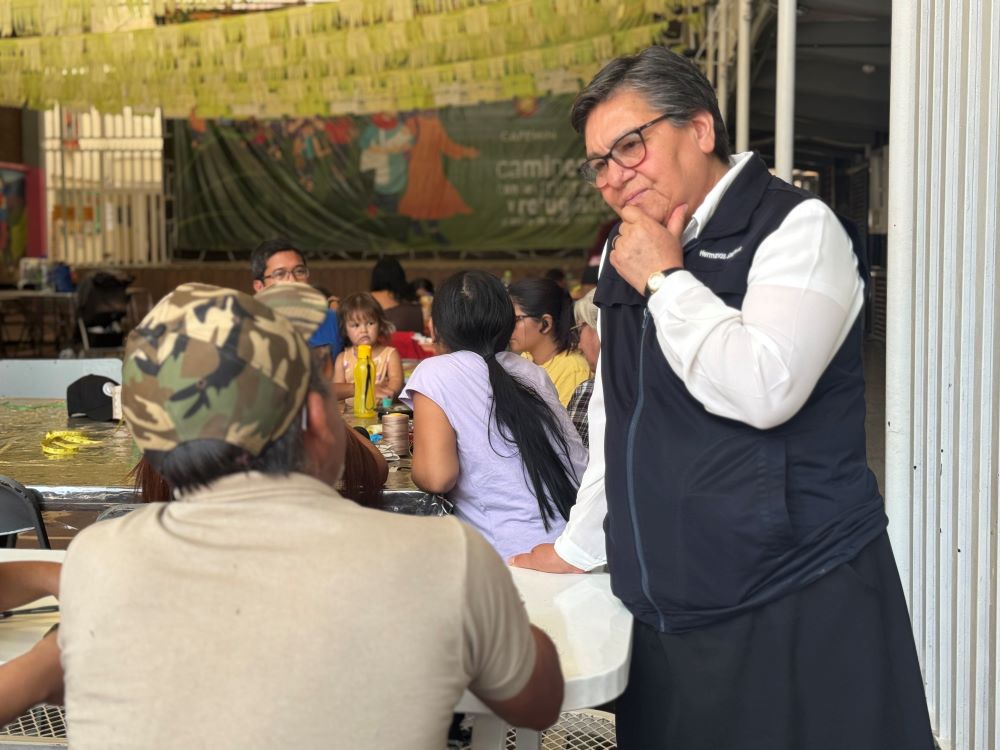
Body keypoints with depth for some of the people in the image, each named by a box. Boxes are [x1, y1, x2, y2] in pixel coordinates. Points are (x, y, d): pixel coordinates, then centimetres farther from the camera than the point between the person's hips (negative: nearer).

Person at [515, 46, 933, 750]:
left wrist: (667, 281, -14)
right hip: (665, 606, 7)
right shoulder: (625, 252, 13)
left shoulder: (797, 227, -9)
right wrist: (576, 547, 25)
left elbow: (763, 389, -25)